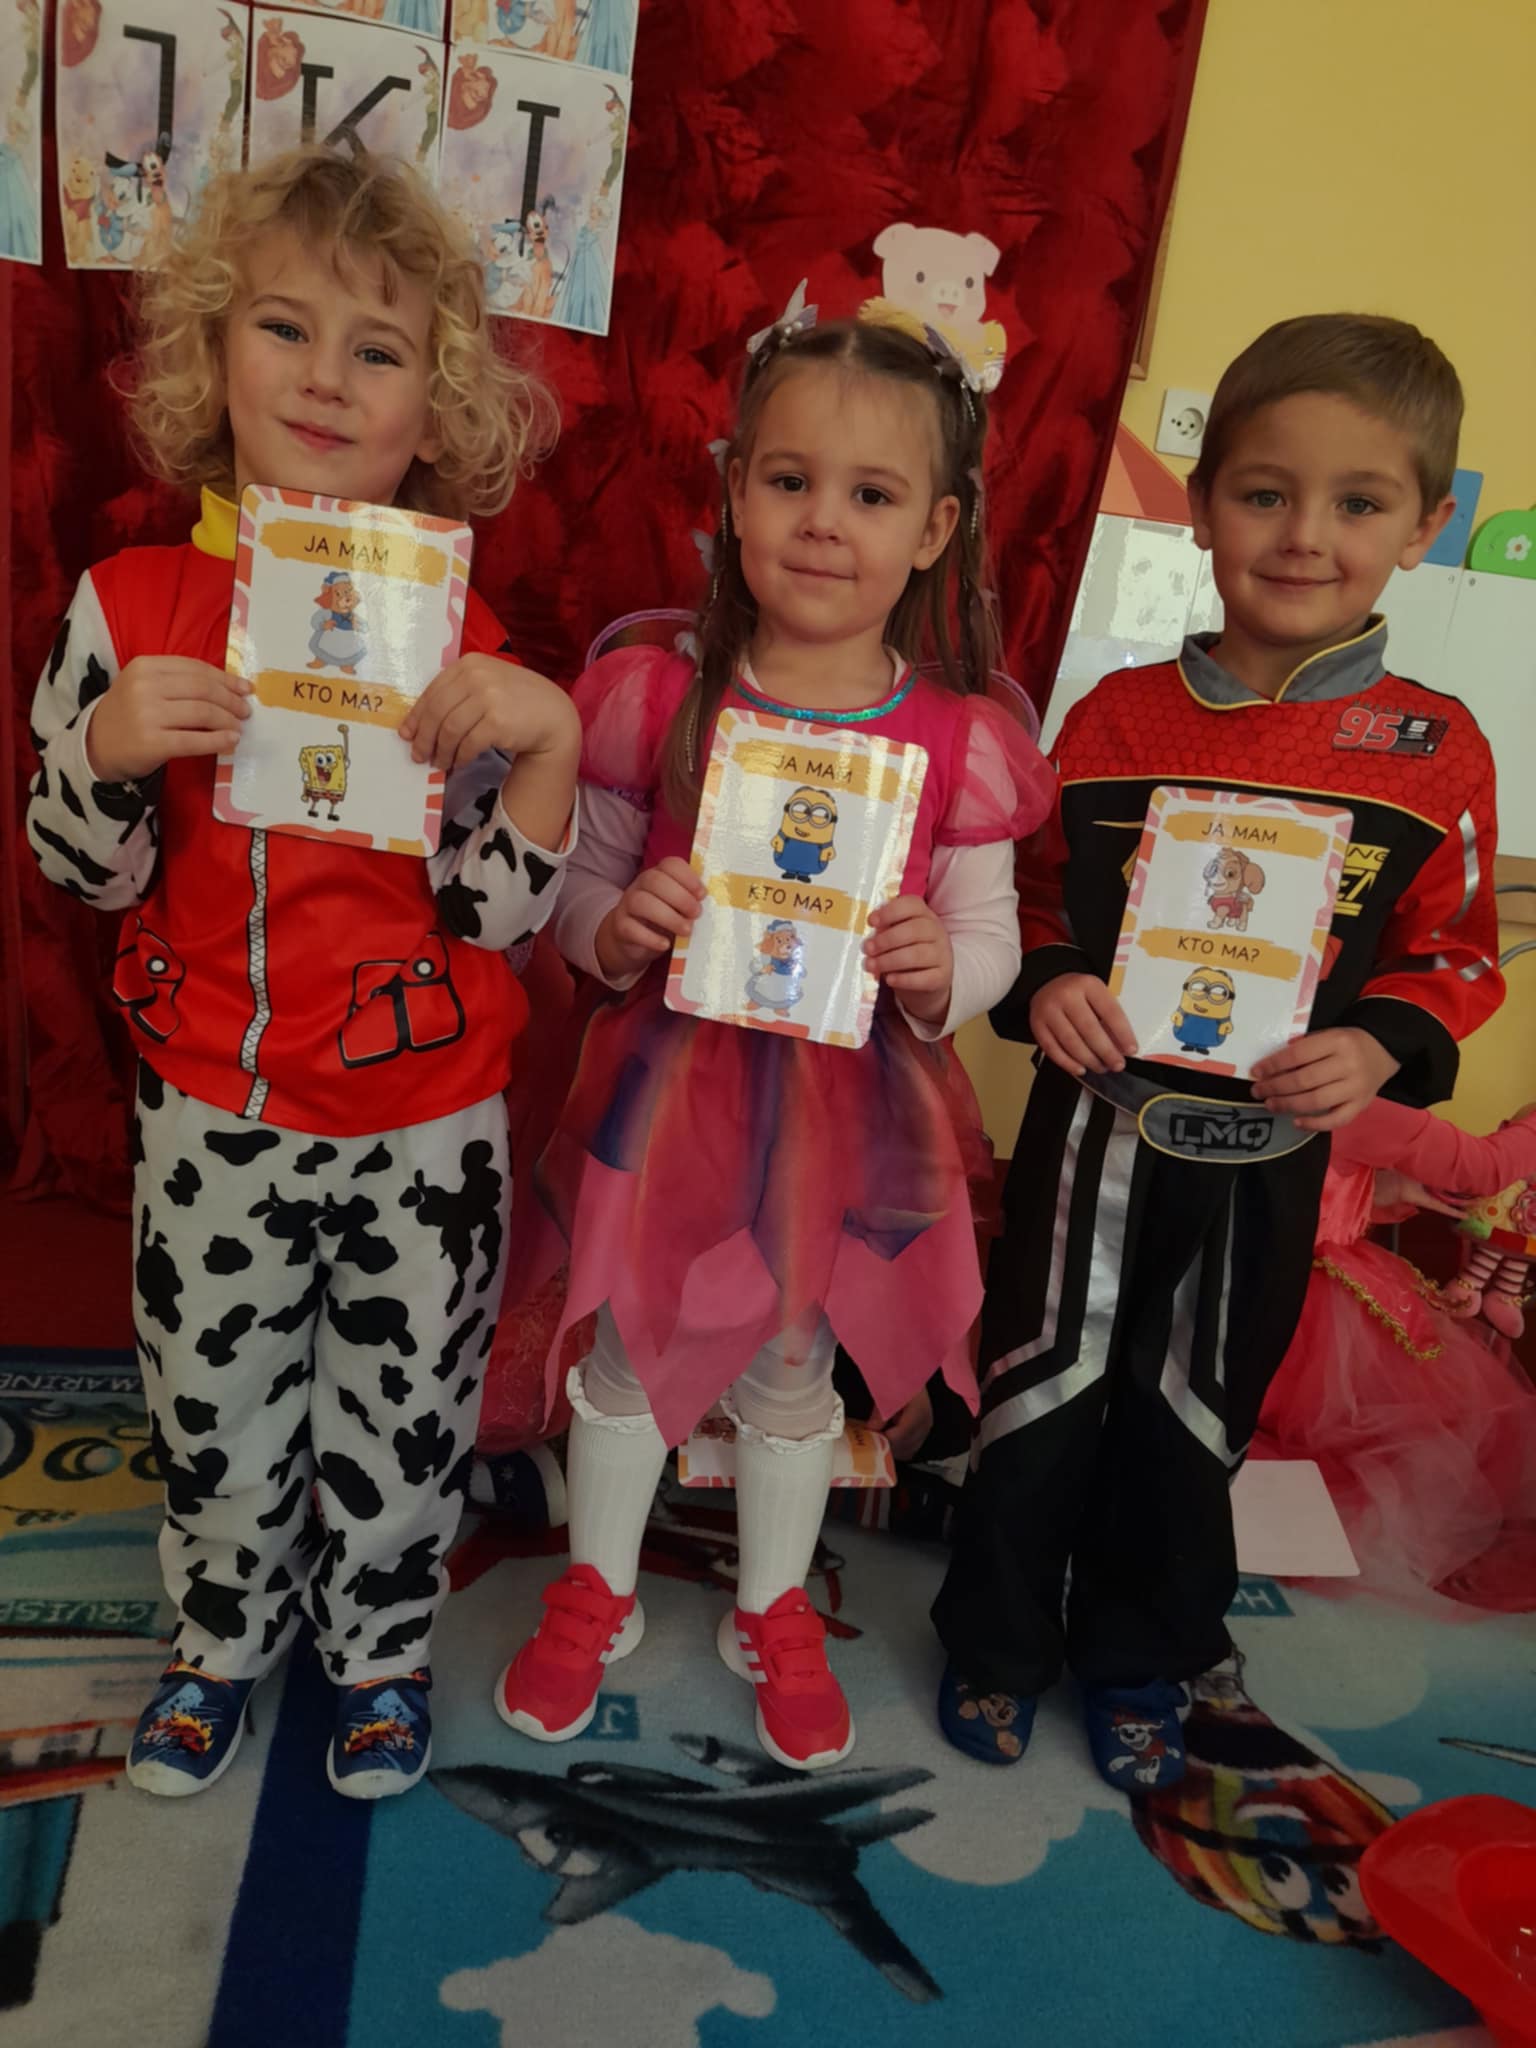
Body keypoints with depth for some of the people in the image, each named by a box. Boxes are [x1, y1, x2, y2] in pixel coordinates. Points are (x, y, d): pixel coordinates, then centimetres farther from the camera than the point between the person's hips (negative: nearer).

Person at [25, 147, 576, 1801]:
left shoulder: (463, 639, -9)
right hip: (213, 1114, 2)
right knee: (212, 1409, 20)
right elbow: (85, 873, 0)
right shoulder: (130, 603, -5)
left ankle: (381, 1647, 45)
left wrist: (547, 737, -25)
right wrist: (108, 747, -20)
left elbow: (498, 909, -10)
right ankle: (222, 1638, 49)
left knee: (402, 1416, 17)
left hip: (426, 1128, -1)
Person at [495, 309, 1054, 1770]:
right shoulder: (657, 700, -8)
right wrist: (615, 929, -22)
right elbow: (578, 888, 0)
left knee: (794, 1375, 20)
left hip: (846, 1114, 0)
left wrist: (941, 970, -24)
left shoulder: (959, 744, -8)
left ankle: (773, 1616, 47)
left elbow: (989, 937, -2)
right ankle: (595, 1596, 46)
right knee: (629, 1355, 18)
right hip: (670, 1088, 0)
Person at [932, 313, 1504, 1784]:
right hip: (1100, 1118, 0)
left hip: (1271, 1149, 1)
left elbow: (1457, 954, 1)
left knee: (1195, 1412, 17)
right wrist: (1045, 986, -15)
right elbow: (1033, 899, 5)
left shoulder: (1435, 750, -6)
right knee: (1046, 1388, 11)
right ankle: (995, 1640, 35)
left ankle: (1139, 1658, 41)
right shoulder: (1116, 716, -4)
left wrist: (1378, 1046, -17)